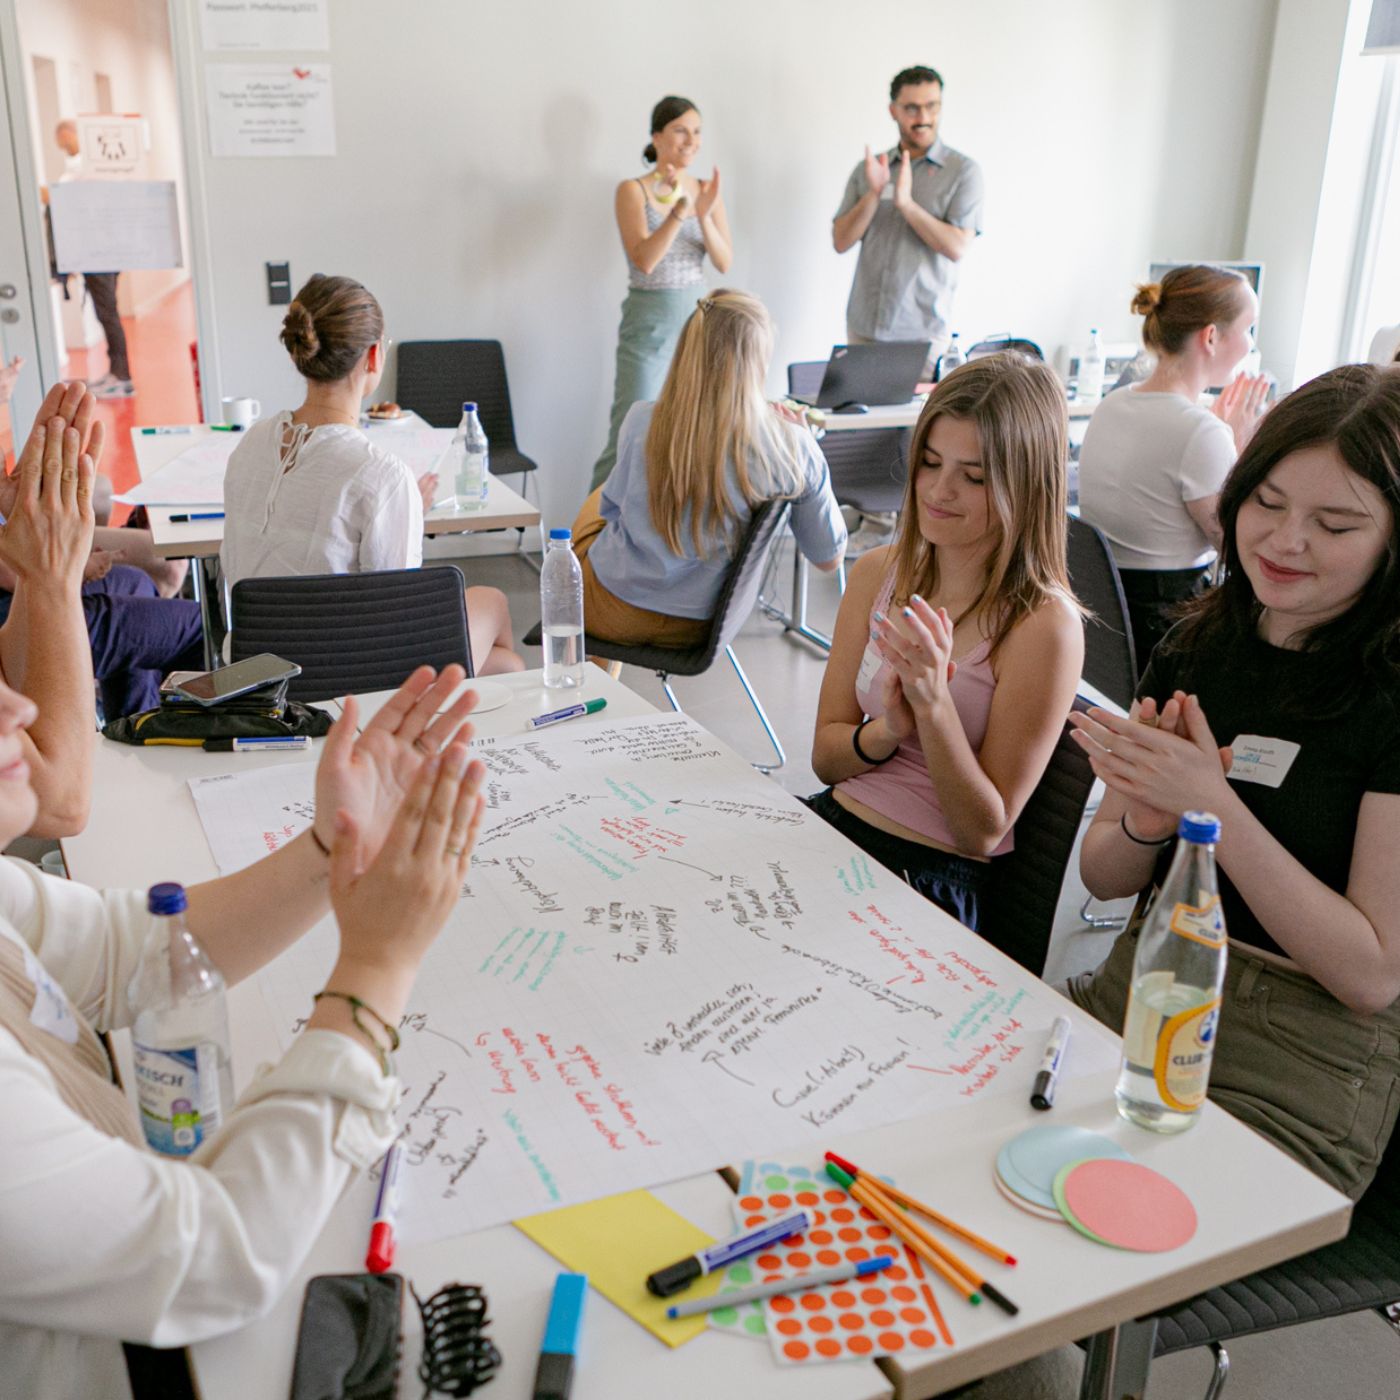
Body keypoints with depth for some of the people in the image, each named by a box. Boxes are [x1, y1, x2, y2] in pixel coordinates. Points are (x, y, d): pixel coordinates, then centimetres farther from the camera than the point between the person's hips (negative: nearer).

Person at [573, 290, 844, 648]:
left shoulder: (643, 422, -23)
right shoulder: (793, 447, -22)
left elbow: (612, 504, -2)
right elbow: (830, 558, -8)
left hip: (616, 612, -2)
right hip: (697, 626, 2)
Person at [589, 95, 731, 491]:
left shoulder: (707, 191, 7)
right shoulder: (633, 191, -5)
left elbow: (724, 262, -2)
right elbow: (644, 261, -17)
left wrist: (704, 215, -17)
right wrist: (678, 211, -27)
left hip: (695, 320, 5)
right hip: (647, 324, -5)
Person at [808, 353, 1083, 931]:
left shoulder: (1044, 625, -13)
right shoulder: (878, 572, 4)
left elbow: (985, 832, -10)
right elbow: (825, 757, 7)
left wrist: (934, 705, -25)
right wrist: (889, 730, -15)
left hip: (933, 877, -5)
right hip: (831, 824, 6)